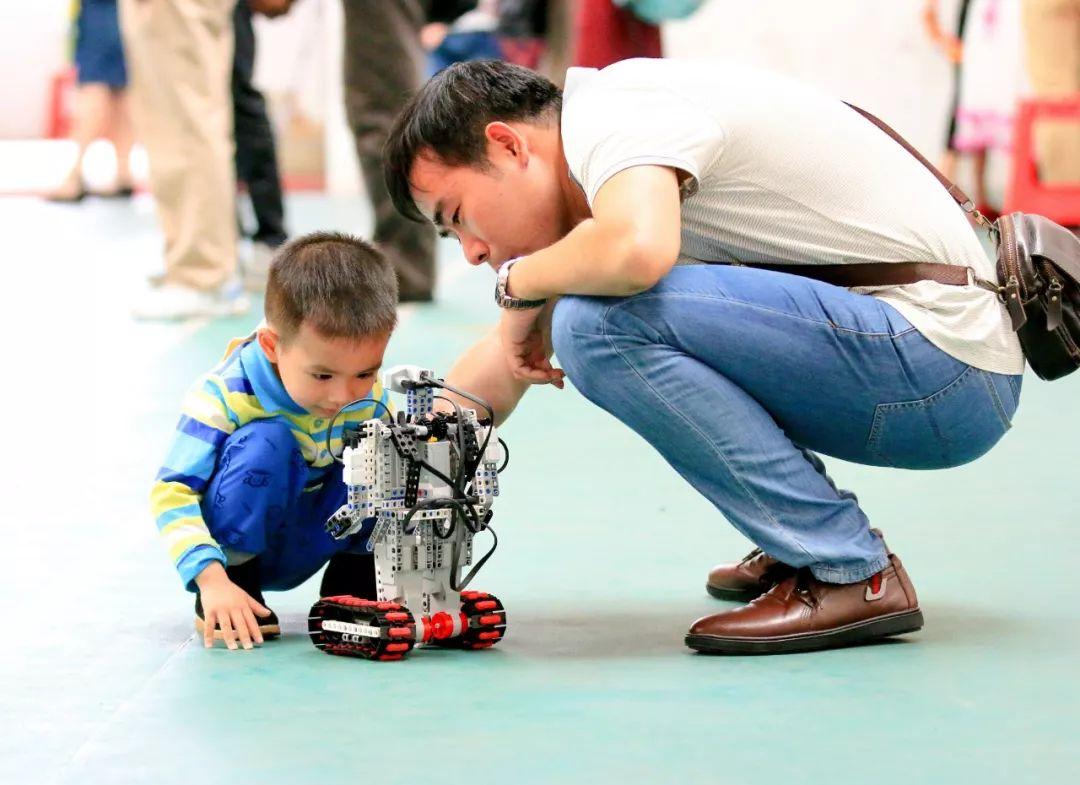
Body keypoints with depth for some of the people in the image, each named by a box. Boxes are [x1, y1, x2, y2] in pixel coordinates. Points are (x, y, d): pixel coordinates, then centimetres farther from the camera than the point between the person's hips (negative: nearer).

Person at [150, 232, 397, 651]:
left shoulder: (371, 402, -12)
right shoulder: (224, 395, -26)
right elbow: (172, 493, -29)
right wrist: (211, 579, -41)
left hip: (303, 548, 4)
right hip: (234, 543, -4)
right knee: (264, 443, -33)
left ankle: (354, 578, 2)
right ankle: (232, 582, -18)